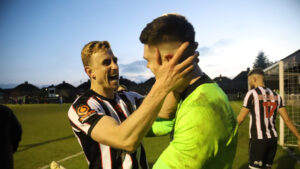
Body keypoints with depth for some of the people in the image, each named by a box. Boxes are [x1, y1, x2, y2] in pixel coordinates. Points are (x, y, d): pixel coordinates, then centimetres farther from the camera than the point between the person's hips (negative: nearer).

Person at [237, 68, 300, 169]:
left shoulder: (252, 94, -10)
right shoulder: (276, 96, 8)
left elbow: (240, 119, -9)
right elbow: (287, 120, 6)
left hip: (258, 139, -6)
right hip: (273, 138, 7)